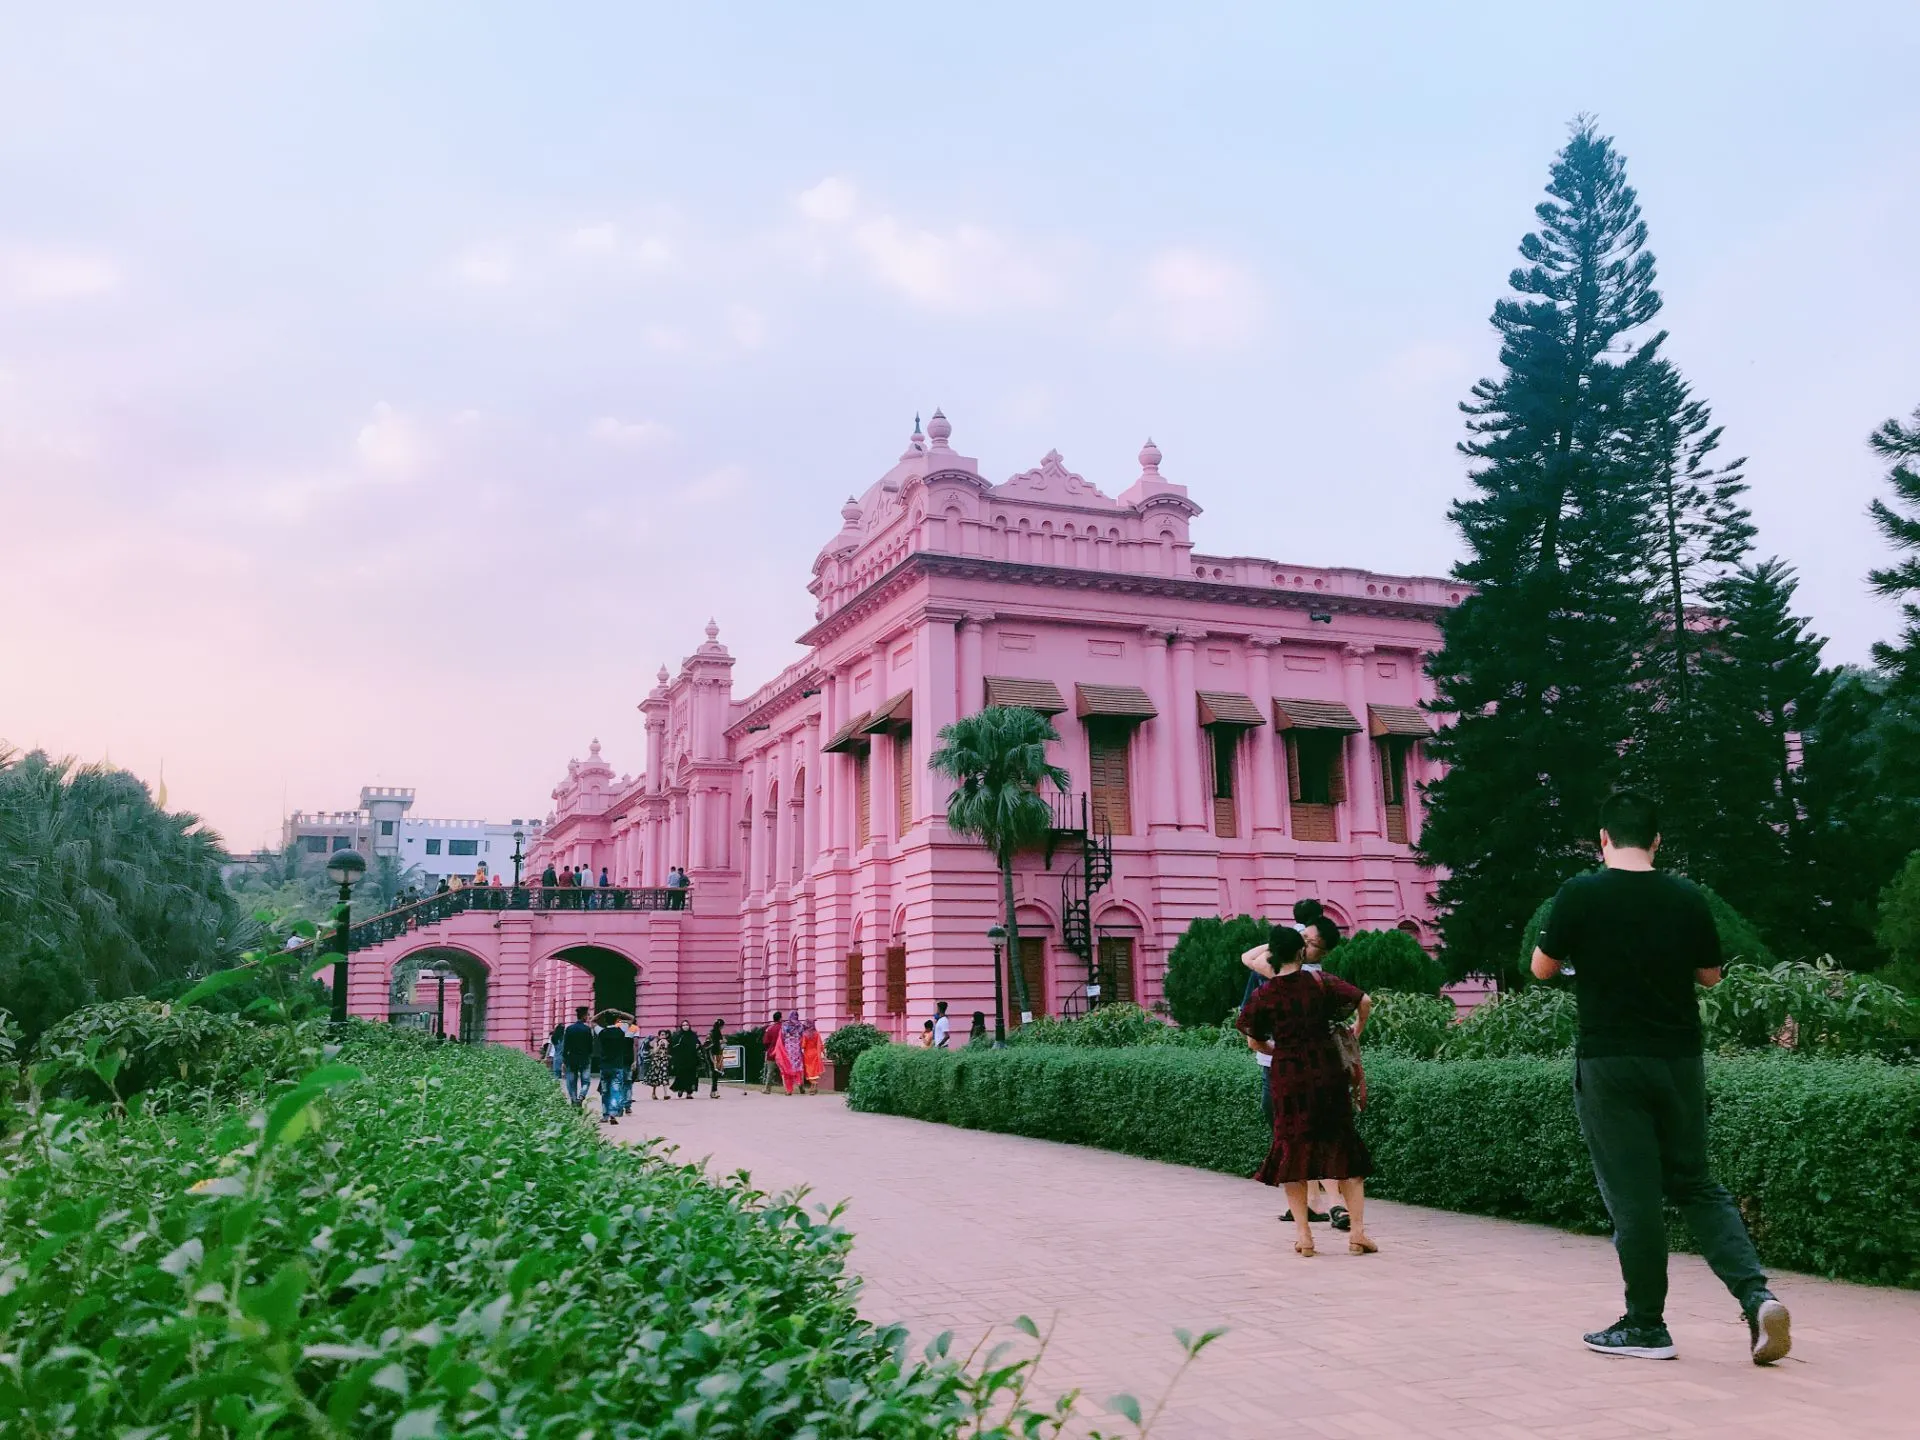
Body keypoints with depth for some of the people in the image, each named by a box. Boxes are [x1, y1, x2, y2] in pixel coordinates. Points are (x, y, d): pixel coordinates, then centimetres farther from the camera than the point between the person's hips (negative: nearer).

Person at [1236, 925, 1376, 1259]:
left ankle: (1303, 1236, 4)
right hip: (1328, 1074, 1)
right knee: (1343, 1148, 10)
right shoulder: (1320, 982, -4)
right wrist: (1358, 1029, 17)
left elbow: (1254, 1041, 6)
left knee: (1292, 1151, 8)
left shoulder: (1263, 995, -3)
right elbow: (1364, 1001, -2)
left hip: (1287, 1079, 0)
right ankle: (1358, 1233, 7)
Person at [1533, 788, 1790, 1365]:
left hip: (1609, 1063, -4)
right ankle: (1756, 1293, 1)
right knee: (1695, 1184, 16)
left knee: (1632, 1194, 3)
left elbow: (1542, 968, -3)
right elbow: (1710, 975, 10)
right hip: (1679, 1059, 4)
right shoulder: (1688, 898, 0)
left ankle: (1646, 1325, 12)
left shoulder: (1580, 895, -10)